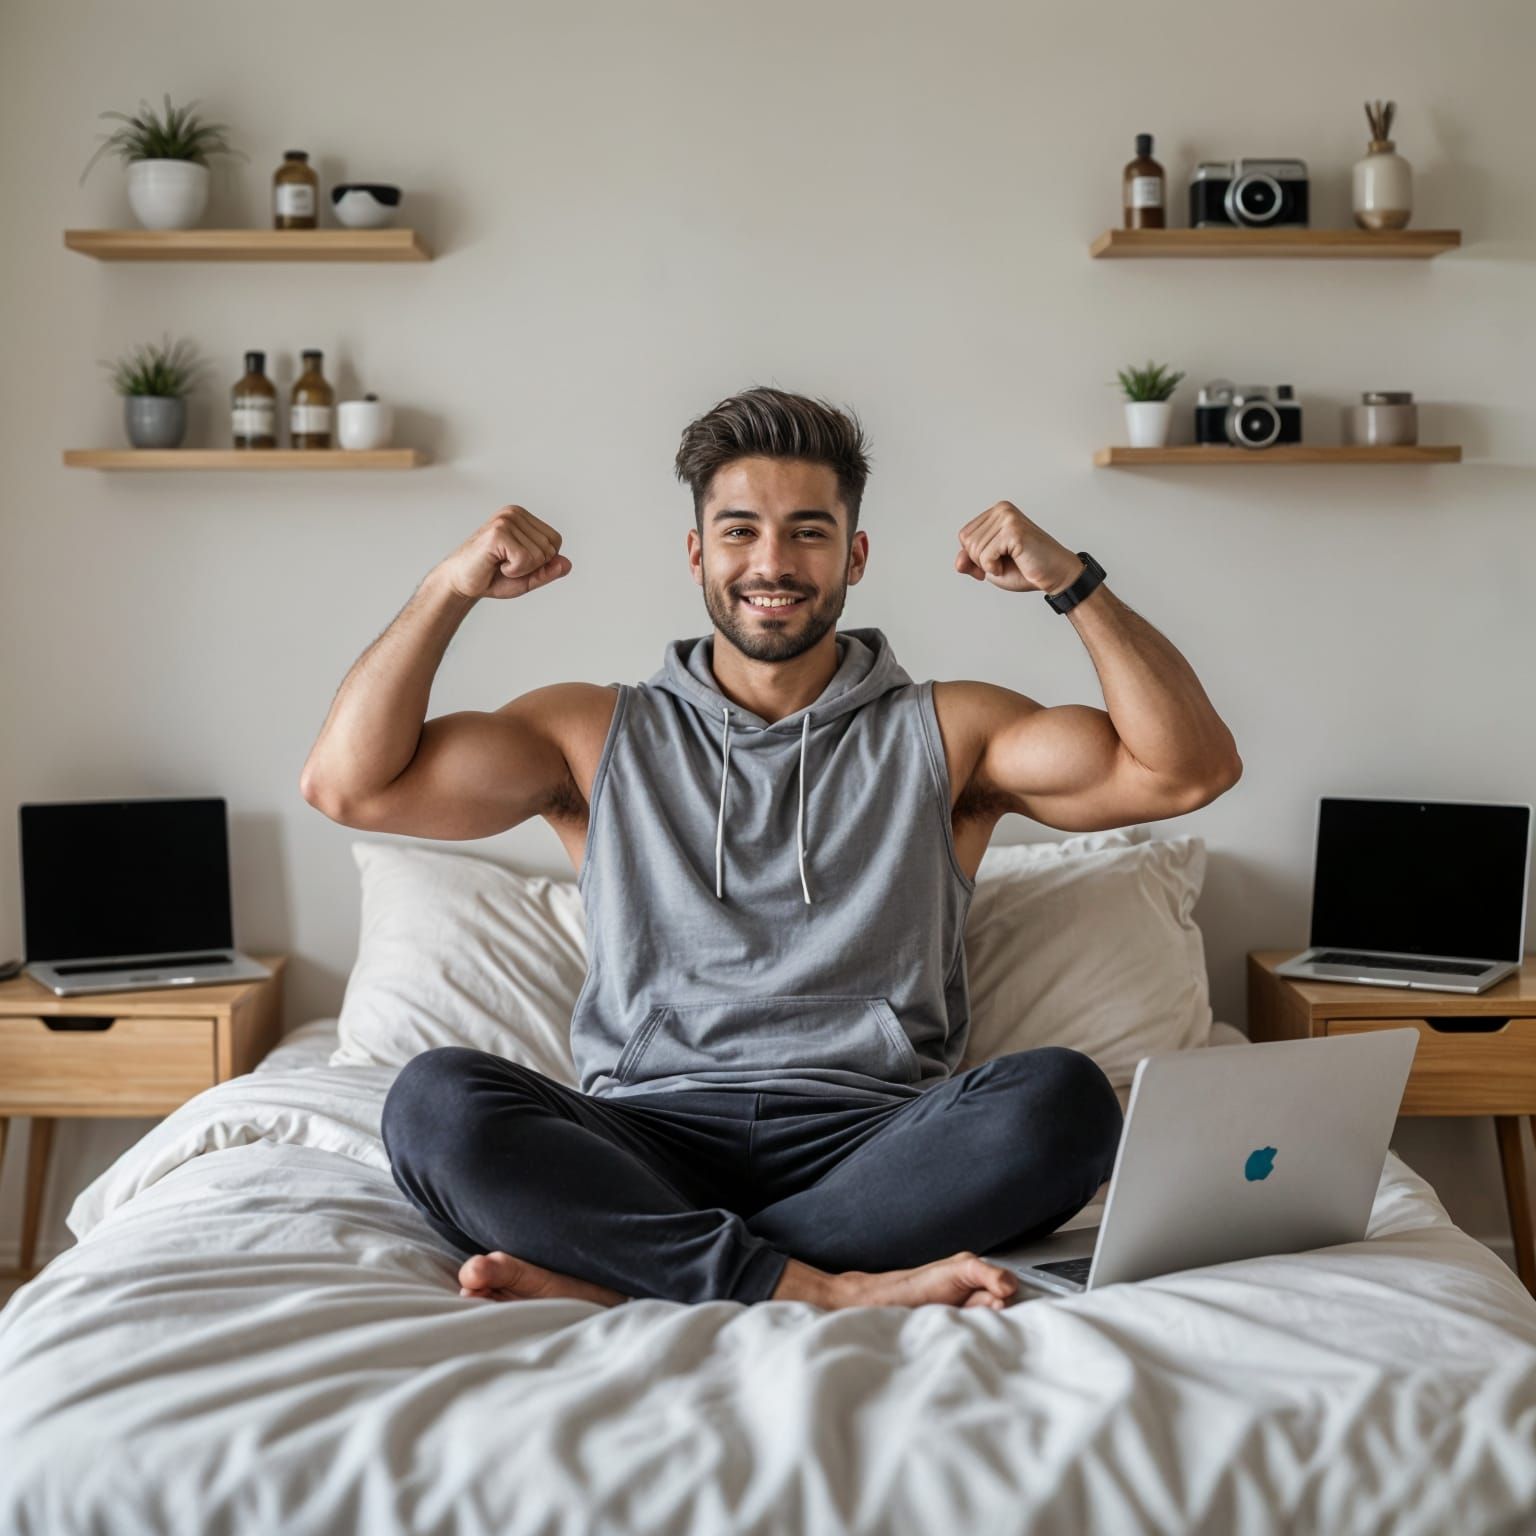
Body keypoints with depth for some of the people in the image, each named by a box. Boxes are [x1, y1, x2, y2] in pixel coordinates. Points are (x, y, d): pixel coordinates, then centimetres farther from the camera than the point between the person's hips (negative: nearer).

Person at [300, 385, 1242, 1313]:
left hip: (871, 1144, 0)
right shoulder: (599, 737, 17)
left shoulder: (940, 736, 15)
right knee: (434, 1098, -28)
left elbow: (1189, 769, 5)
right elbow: (350, 784, 9)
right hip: (649, 1140, 0)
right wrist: (453, 586, 2)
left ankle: (616, 1271, -29)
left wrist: (1072, 580, -3)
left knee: (1064, 1098, -31)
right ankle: (826, 1290, -32)